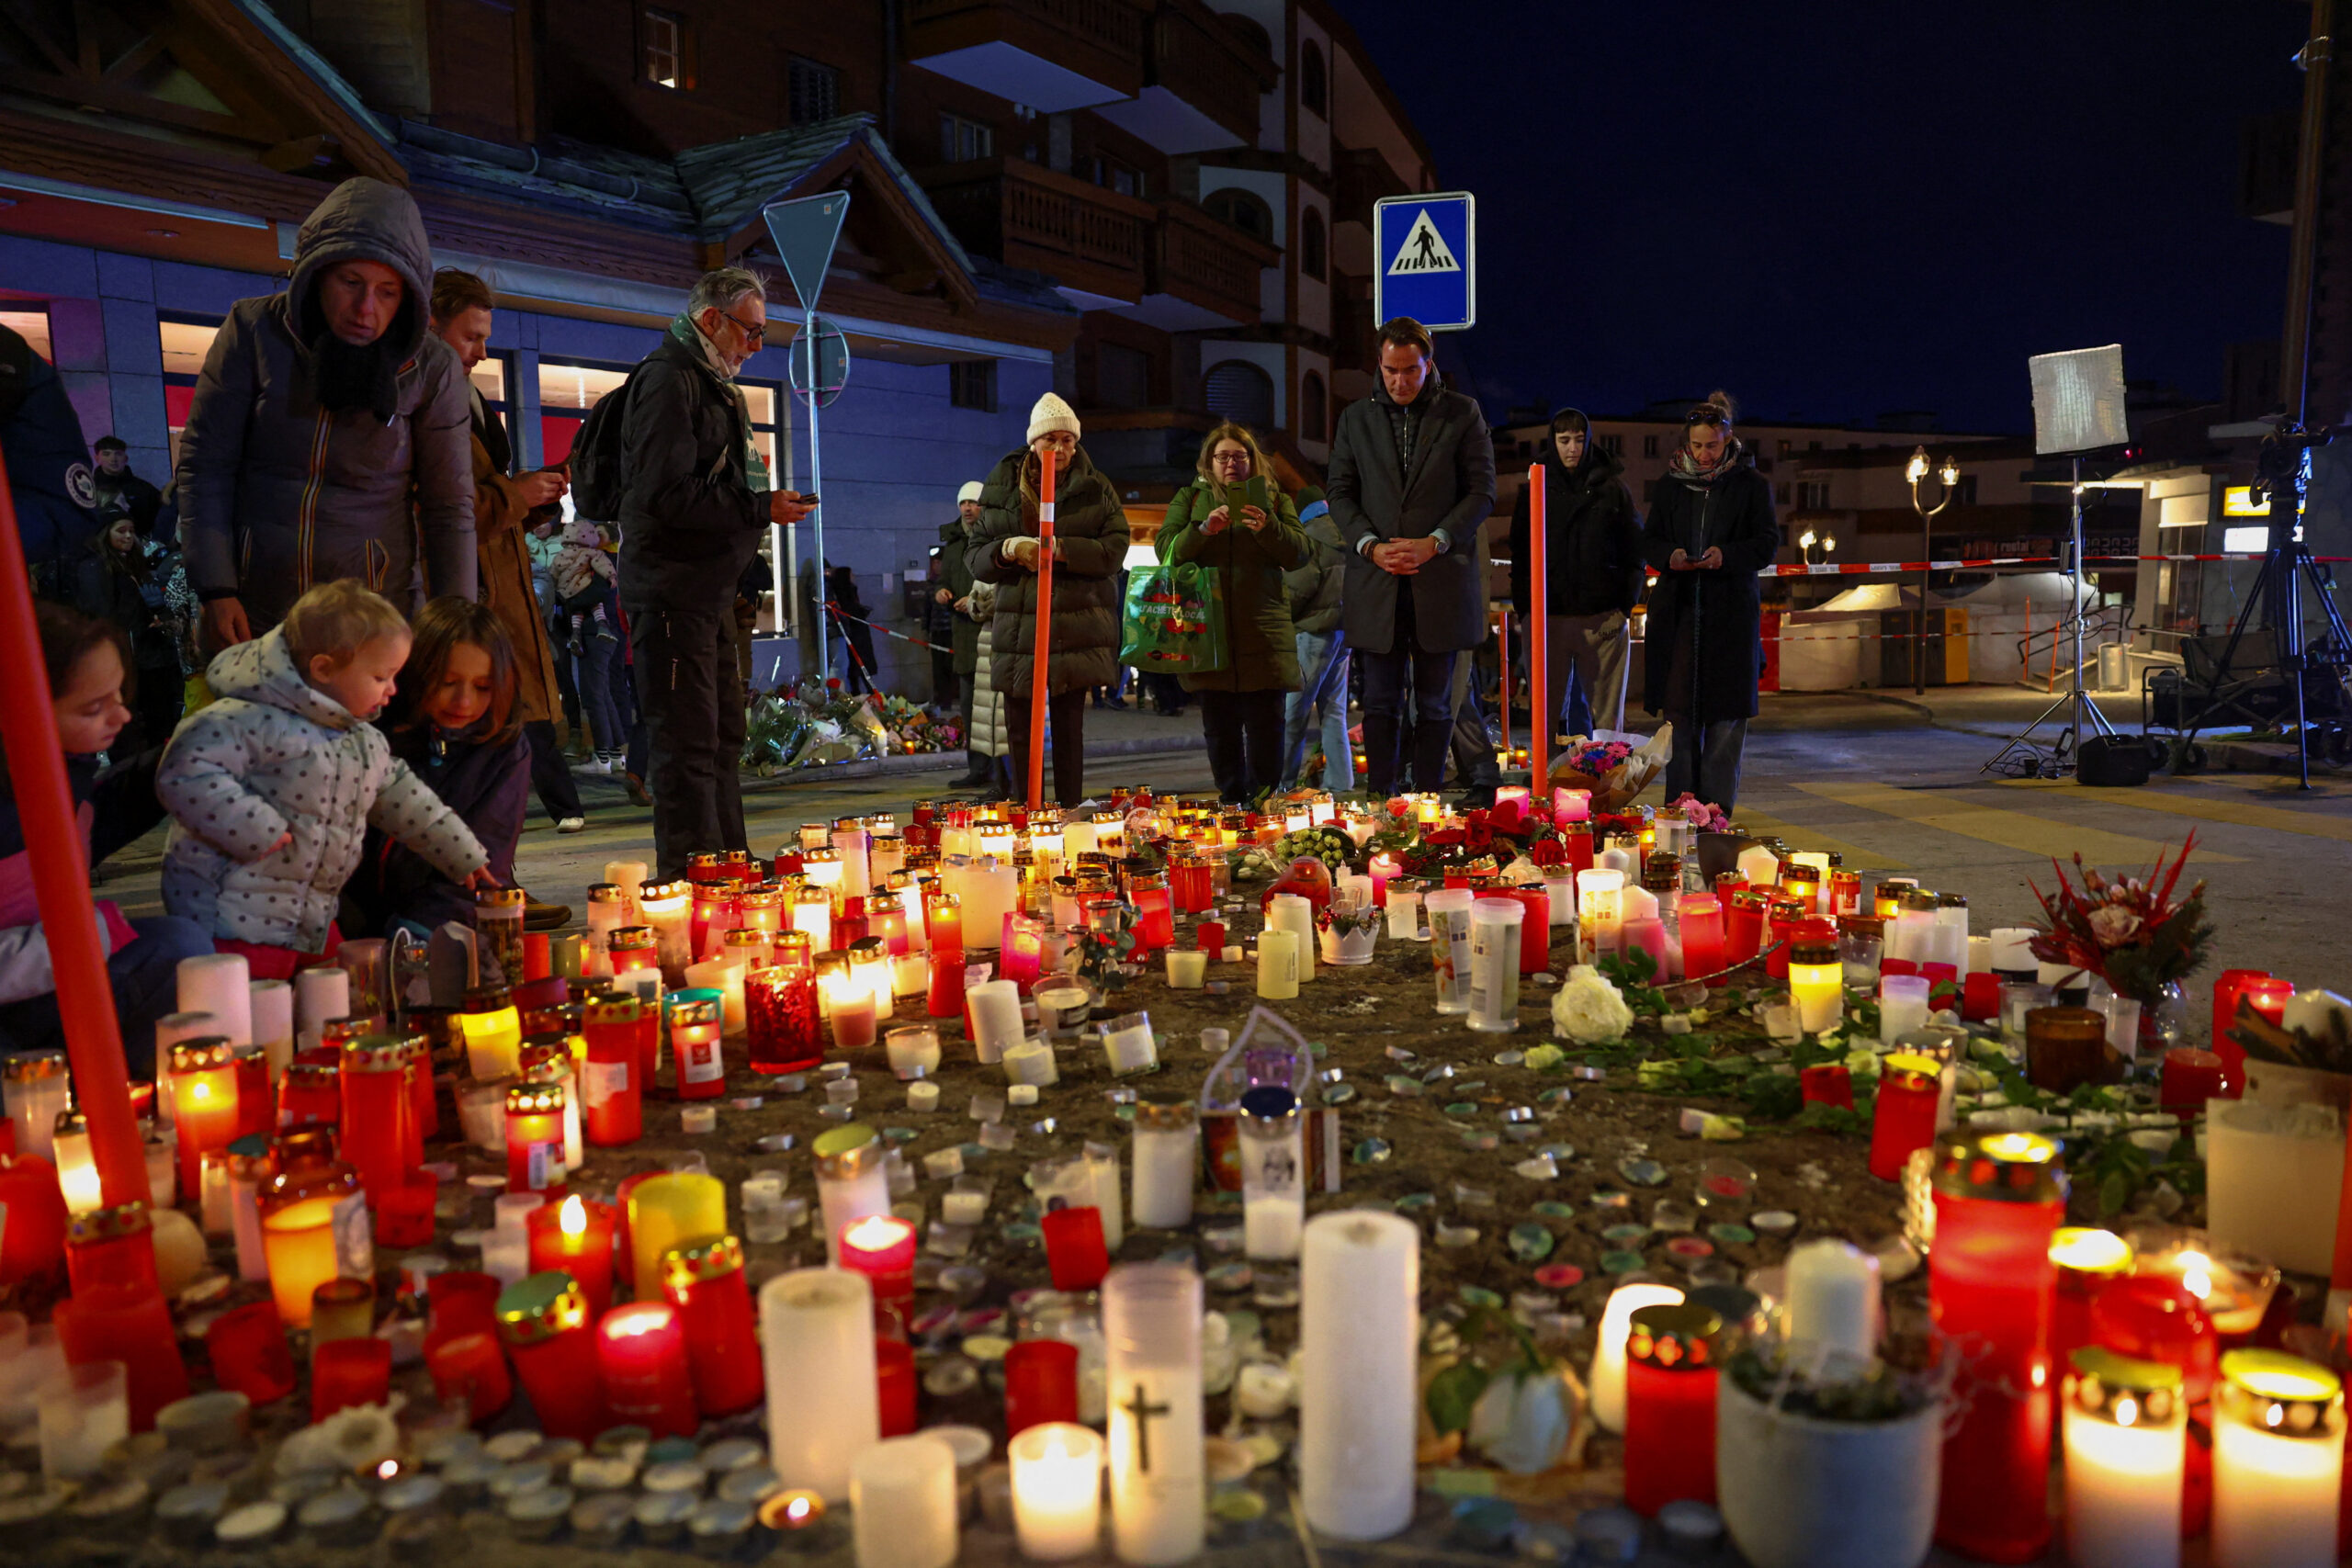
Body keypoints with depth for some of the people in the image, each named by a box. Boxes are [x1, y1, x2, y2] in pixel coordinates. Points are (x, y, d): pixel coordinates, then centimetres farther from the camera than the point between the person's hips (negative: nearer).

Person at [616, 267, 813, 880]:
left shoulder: (715, 383, 22)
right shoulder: (668, 377, -11)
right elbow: (670, 494, -21)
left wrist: (767, 501, 11)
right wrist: (761, 508, -17)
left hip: (710, 587, 10)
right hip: (671, 588, -10)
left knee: (722, 737, 14)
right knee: (689, 741, -9)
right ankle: (688, 879, -5)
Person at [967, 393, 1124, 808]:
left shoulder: (1097, 489, 5)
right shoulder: (1000, 489, 9)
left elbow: (1114, 551, -5)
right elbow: (975, 556, 9)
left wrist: (1061, 550, -17)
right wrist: (1006, 550, -13)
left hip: (1076, 629, -2)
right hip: (1018, 627, 2)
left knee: (1068, 726, 2)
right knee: (1019, 730, 3)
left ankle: (1070, 811, 10)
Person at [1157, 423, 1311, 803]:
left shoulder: (1273, 499, 14)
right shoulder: (1189, 498, 15)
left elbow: (1302, 553, 3)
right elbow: (1167, 551, 2)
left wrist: (1268, 527, -14)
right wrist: (1202, 529, -15)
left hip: (1263, 635, -1)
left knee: (1266, 725, -4)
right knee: (1220, 728, 4)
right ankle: (1232, 804, 13)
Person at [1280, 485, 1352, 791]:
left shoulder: (1310, 537, -9)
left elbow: (1298, 587, -14)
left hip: (1314, 631, -8)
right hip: (1343, 630, 8)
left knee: (1292, 713, -3)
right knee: (1334, 712, 10)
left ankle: (1282, 783, -1)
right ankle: (1340, 783, 8)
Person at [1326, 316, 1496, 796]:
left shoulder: (1462, 414, 6)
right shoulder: (1355, 418, 11)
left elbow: (1482, 491, 2)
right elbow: (1340, 492, 9)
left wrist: (1434, 542, -12)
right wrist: (1370, 545, -8)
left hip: (1440, 579, -1)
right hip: (1376, 582, 1)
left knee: (1434, 703, 5)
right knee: (1381, 702, 3)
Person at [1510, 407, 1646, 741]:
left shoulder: (1612, 487, 8)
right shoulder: (1534, 490, 11)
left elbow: (1635, 550, 7)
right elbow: (1519, 554, 10)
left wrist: (1625, 607, -2)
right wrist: (1524, 610, 0)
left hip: (1604, 619, -1)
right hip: (1546, 617, 1)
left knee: (1606, 713, 0)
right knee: (1544, 712, 0)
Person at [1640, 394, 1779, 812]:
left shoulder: (1752, 484, 4)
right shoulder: (1671, 484, 12)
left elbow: (1768, 543, 0)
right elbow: (1649, 540, 12)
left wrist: (1727, 555, -18)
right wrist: (1670, 556, -11)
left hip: (1732, 612, -2)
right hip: (1678, 609, 2)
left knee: (1726, 709, -2)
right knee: (1678, 707, 3)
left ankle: (1717, 803, 5)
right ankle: (1679, 802, 11)